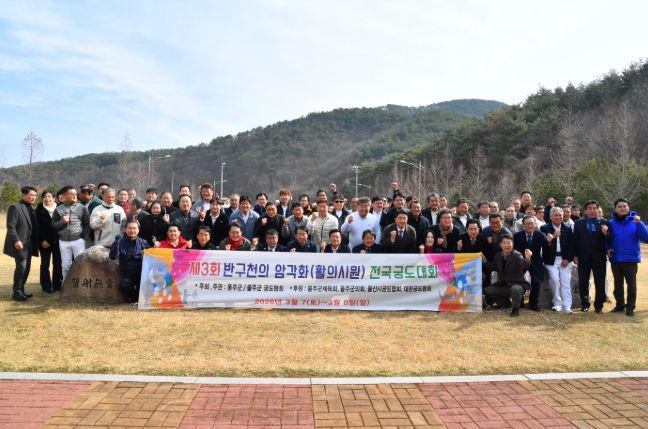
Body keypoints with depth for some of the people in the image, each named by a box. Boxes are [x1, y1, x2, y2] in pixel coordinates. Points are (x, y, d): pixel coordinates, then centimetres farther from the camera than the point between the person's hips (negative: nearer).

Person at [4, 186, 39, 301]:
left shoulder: (31, 209, 16)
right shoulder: (15, 207, -8)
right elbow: (10, 226, -15)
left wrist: (35, 243, 13)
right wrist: (16, 240, -23)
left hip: (29, 244, 8)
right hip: (20, 244, -8)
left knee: (26, 268, 9)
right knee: (21, 267, -9)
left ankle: (21, 290, 18)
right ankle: (17, 292, -1)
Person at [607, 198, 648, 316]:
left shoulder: (635, 221, -7)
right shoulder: (611, 223, 0)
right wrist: (608, 248, -7)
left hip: (631, 259, -3)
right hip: (615, 259, 3)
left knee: (631, 284, 3)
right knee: (618, 284, 13)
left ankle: (630, 307, 14)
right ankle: (620, 305, 26)